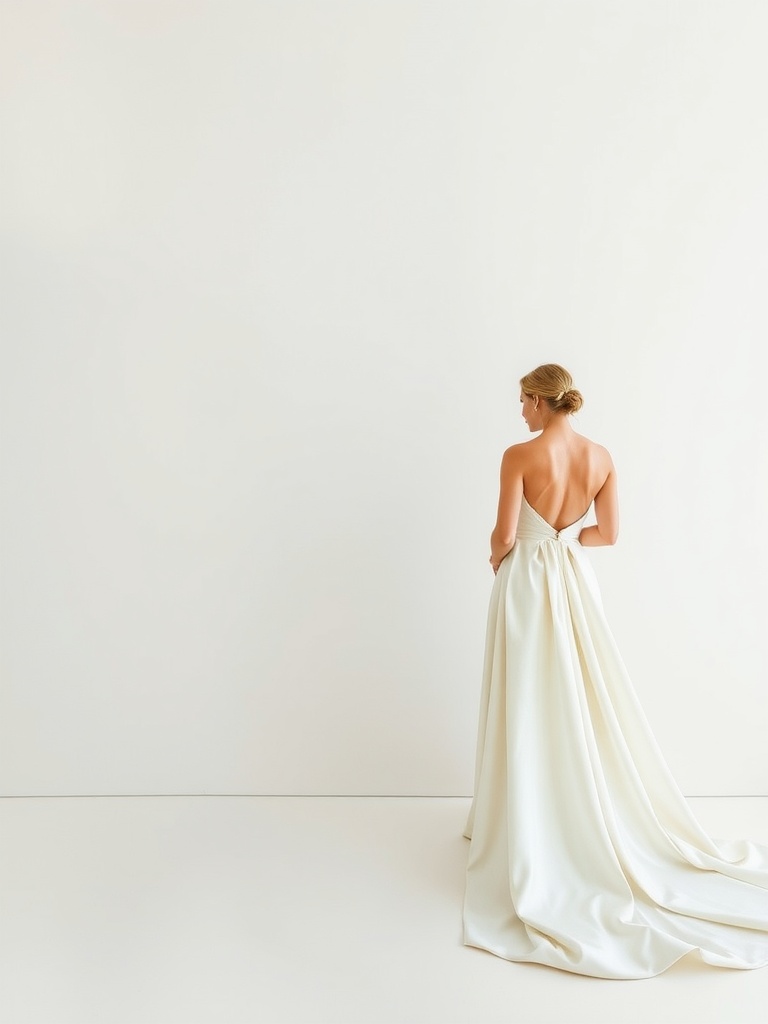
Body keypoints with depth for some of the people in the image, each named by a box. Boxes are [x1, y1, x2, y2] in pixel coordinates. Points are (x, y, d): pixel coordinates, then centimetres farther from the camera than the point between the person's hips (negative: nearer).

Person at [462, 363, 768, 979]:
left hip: (527, 582, -5)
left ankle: (533, 830, 17)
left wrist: (500, 558, 6)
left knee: (531, 706, 6)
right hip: (574, 580, 5)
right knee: (583, 702, 15)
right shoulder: (602, 457, 0)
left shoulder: (521, 456, -15)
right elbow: (607, 532, 5)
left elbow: (504, 535, -16)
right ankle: (591, 819, 27)